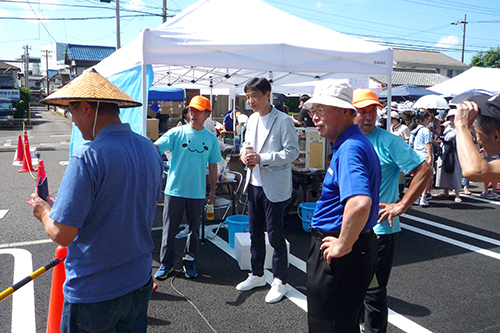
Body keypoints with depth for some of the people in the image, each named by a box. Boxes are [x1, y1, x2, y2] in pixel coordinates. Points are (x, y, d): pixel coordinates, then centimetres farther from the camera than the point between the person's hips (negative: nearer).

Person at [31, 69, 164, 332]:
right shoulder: (150, 149, -2)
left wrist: (43, 211, -1)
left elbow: (62, 234, -23)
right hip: (140, 281, 6)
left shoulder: (88, 157, -24)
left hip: (94, 293, -6)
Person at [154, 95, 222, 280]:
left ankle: (189, 261, 29)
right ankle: (166, 263, 22)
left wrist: (213, 191, 13)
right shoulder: (177, 133, -2)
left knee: (194, 228, 12)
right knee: (169, 228, 6)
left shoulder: (211, 138, 5)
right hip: (175, 190, -2)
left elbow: (212, 166, 11)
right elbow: (156, 147, -14)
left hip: (198, 192, 2)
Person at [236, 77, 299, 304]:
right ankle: (257, 275, 33)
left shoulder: (283, 121, -12)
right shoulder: (252, 119, 11)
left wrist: (262, 159, -22)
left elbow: (292, 151, -17)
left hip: (274, 187, -7)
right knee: (255, 233, 16)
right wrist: (244, 155, -2)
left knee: (276, 236, 1)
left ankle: (279, 281, 16)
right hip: (254, 184, 8)